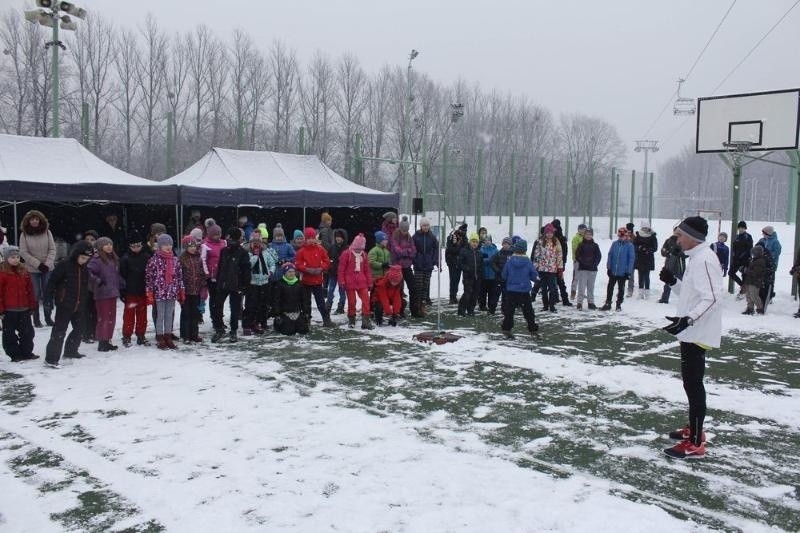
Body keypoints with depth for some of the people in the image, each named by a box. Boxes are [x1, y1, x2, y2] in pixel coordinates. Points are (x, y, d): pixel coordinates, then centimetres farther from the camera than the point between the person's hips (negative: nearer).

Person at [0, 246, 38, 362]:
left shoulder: (24, 272, 6)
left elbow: (30, 290, 11)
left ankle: (27, 352, 22)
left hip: (24, 309, 5)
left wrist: (32, 305, 9)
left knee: (27, 331, 11)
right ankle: (14, 354, 14)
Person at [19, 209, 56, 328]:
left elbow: (52, 249, -1)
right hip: (32, 269, -1)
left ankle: (48, 317, 15)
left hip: (47, 268, 1)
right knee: (35, 294, 2)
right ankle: (36, 319, 10)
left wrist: (47, 264, -13)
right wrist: (38, 264, -14)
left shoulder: (47, 232, -2)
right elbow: (23, 252, -7)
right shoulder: (24, 234, -5)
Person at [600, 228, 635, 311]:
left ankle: (619, 305, 21)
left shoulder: (629, 245, -7)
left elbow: (631, 258, -6)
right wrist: (608, 267, -1)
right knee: (610, 287, 6)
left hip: (623, 272, -2)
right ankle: (608, 304, 15)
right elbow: (610, 256, 4)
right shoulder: (614, 244, 1)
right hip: (613, 271, 2)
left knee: (621, 289, 10)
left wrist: (629, 271, -9)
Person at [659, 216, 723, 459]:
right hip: (691, 332, 11)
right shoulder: (695, 258, 14)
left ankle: (695, 443, -2)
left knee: (693, 383, -7)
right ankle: (694, 428, 35)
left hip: (698, 334, -11)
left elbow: (712, 298, -27)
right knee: (691, 381, 20)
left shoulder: (704, 259, -18)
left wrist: (688, 319, -35)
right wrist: (673, 281, 6)